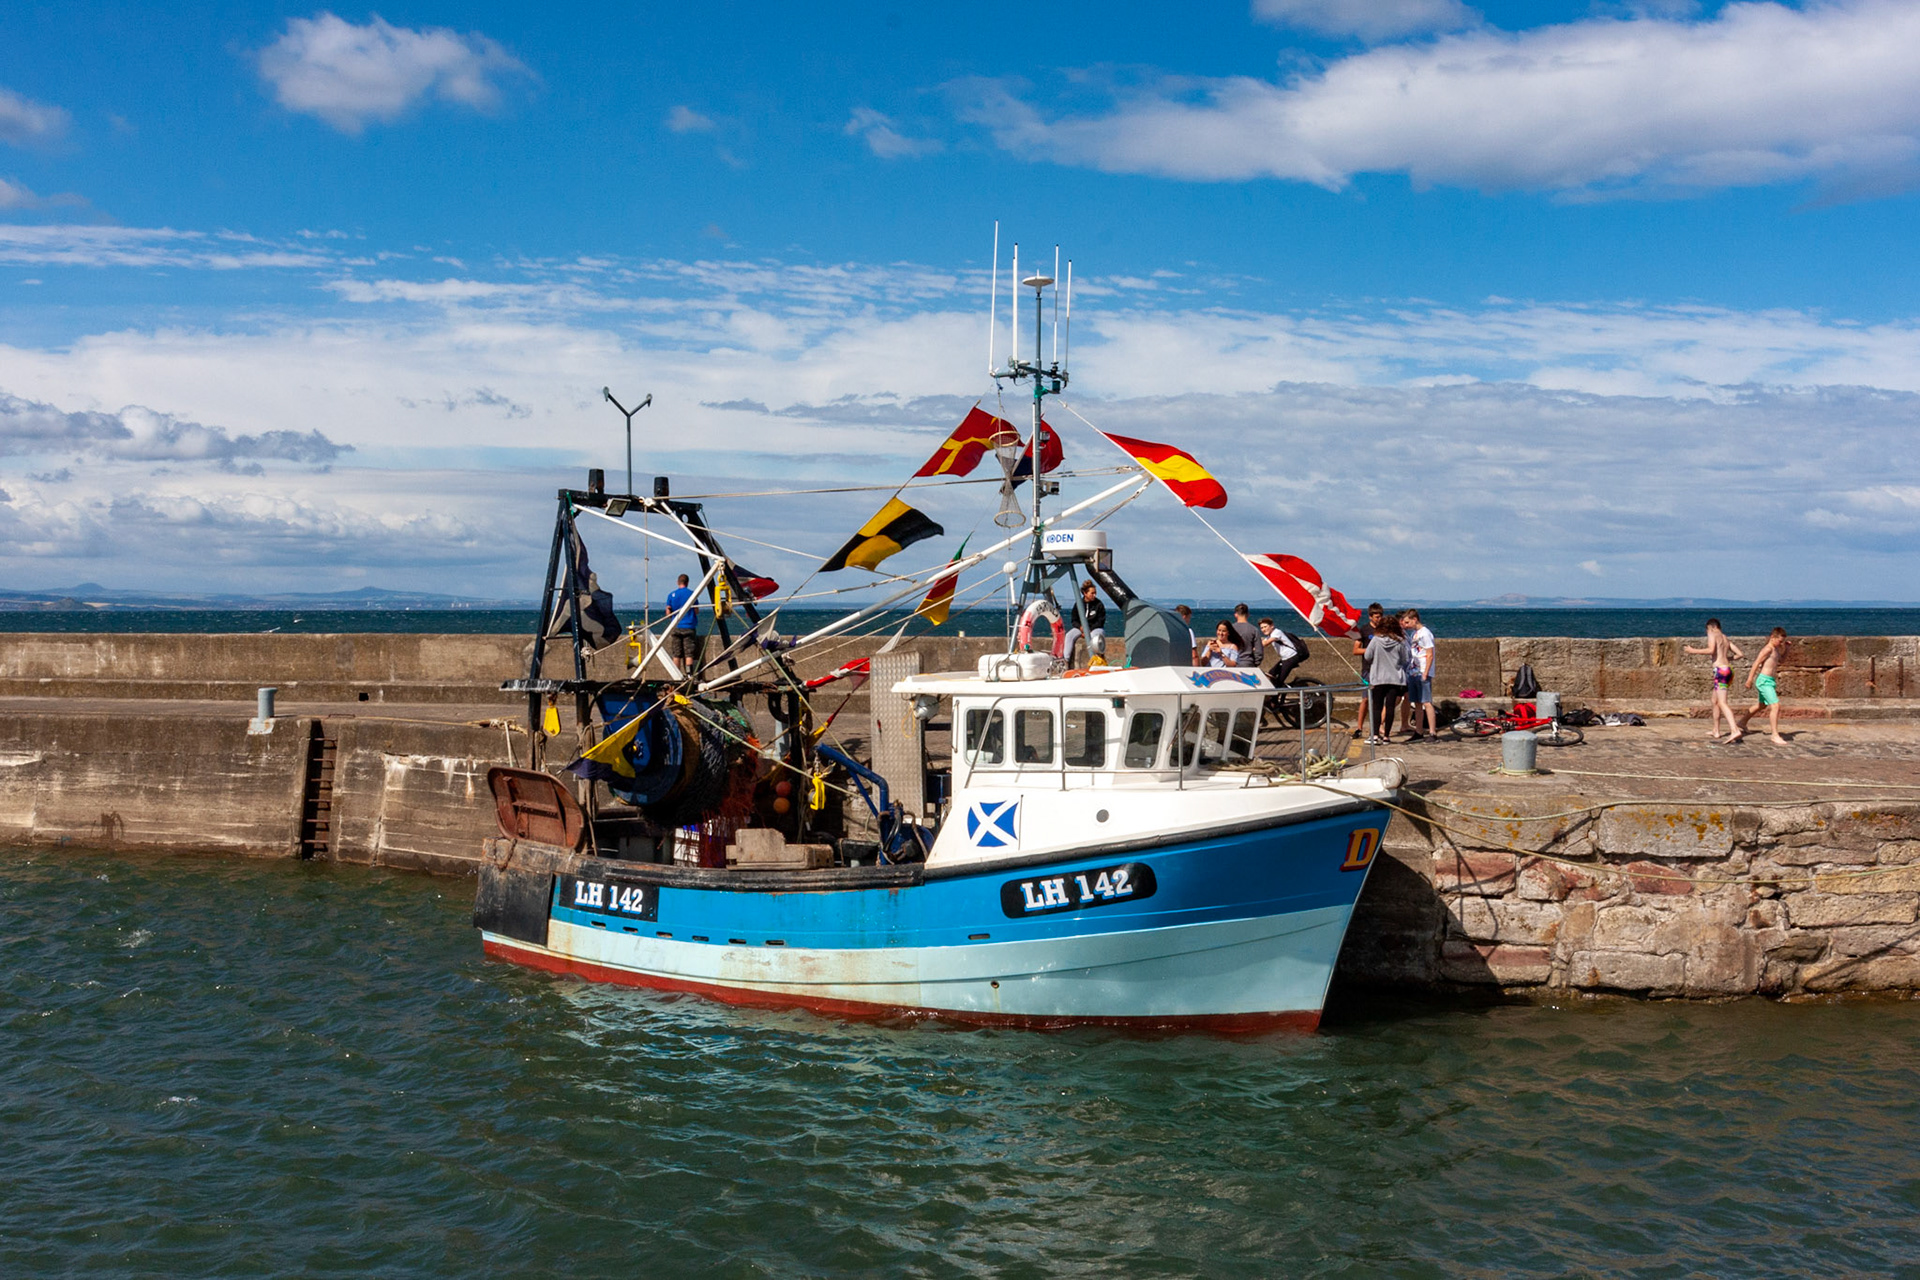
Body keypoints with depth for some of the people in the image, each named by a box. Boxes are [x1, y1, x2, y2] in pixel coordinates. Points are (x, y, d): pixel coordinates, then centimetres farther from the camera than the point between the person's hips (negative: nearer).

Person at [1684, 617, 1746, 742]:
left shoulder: (1712, 635, 0)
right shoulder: (1726, 639, 22)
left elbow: (1711, 650, -18)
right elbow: (1740, 654, 17)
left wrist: (1693, 651, -9)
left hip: (1720, 670, -9)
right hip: (1729, 669, 9)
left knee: (1722, 703, -15)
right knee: (1715, 701, 20)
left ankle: (1734, 730, -29)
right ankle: (1716, 732, 25)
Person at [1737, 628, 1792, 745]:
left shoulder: (1776, 649, 13)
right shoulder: (1768, 649, -15)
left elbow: (1782, 660, 28)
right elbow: (1756, 663, -19)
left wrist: (1787, 649, 12)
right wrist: (1750, 679, -21)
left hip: (1769, 680, 10)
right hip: (1764, 681, -10)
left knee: (1761, 704, 26)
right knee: (1775, 706, -16)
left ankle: (1742, 722, 44)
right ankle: (1775, 735, -17)